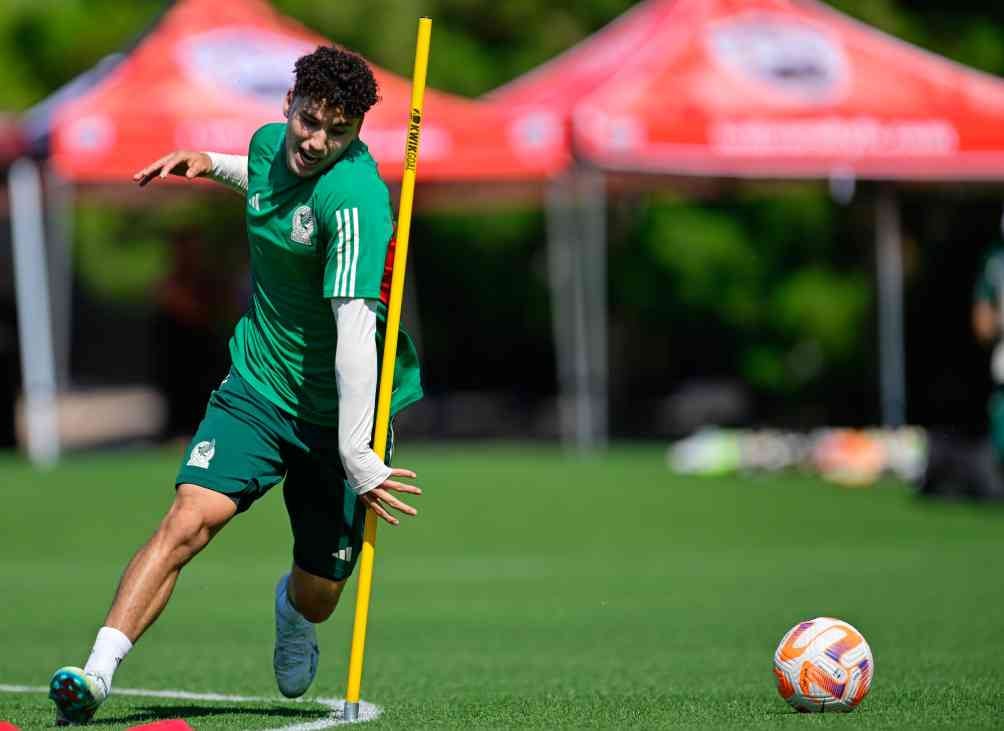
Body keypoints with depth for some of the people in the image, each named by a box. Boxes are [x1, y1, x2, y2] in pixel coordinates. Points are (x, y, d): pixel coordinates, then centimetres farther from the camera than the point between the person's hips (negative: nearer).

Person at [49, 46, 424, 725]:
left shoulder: (354, 197, -25)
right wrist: (211, 164, 13)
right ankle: (97, 673, -26)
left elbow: (355, 329, -30)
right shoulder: (270, 144, -2)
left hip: (338, 411, -4)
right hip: (256, 385, 4)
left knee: (318, 596, 6)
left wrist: (355, 454, -33)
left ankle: (290, 609, 45)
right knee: (189, 520, -21)